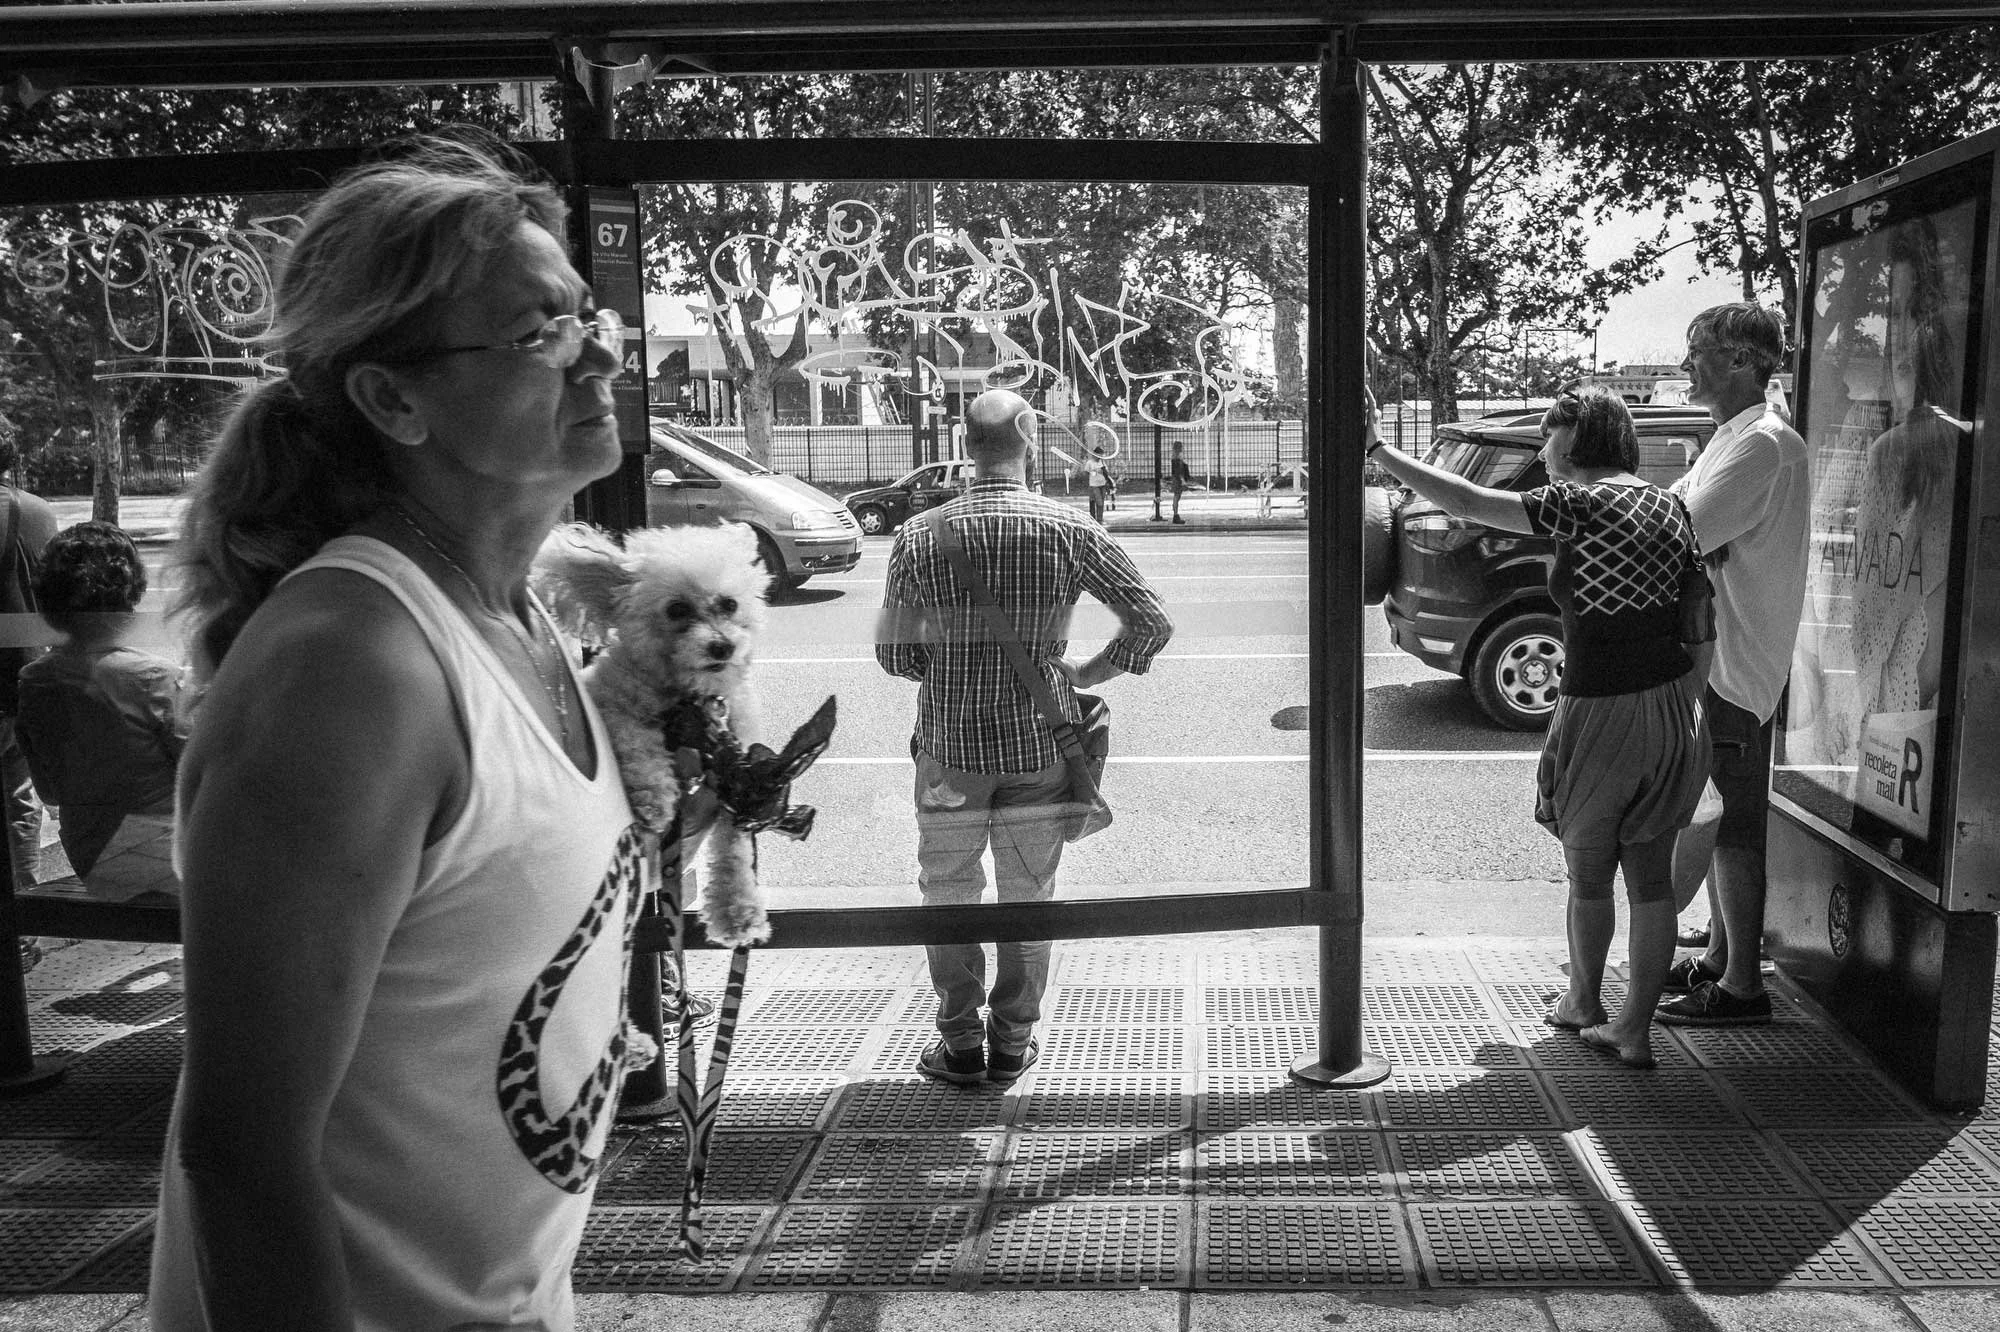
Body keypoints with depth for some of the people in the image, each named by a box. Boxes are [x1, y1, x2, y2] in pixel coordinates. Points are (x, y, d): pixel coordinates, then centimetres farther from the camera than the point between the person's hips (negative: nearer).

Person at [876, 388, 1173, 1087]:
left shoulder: (918, 537, -8)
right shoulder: (1068, 530, -8)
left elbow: (893, 653, -2)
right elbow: (1153, 623, -7)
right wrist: (1088, 673, 7)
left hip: (951, 743, 0)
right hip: (1040, 743, 1)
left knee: (949, 895, 15)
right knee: (1028, 897, 15)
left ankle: (961, 1044, 22)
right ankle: (1012, 1043, 25)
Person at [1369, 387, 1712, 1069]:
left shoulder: (1582, 504, -13)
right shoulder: (1669, 507, 7)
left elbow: (1466, 501, -14)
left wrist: (1378, 449, -7)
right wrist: (1682, 706, 16)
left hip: (1601, 716, -6)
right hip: (1671, 711, 7)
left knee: (1589, 877, 14)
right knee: (1651, 879, 11)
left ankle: (1582, 1004, 33)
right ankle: (1634, 1031, 18)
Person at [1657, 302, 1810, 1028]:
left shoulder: (1765, 444, -17)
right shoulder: (1732, 437, 17)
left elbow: (1682, 536, -23)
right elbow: (1676, 515, 16)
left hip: (1736, 665, -10)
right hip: (1711, 656, 10)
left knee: (1731, 829, -3)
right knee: (1717, 820, 18)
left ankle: (1742, 986, 6)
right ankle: (1720, 957, 30)